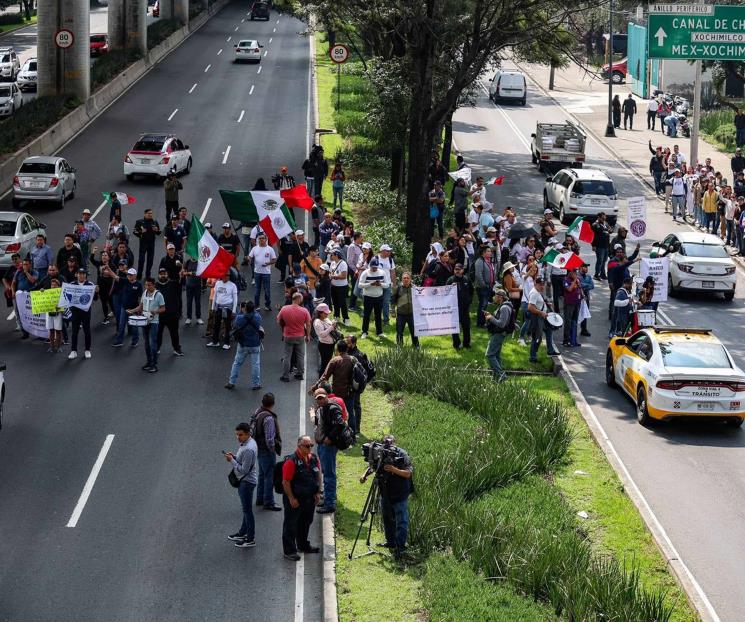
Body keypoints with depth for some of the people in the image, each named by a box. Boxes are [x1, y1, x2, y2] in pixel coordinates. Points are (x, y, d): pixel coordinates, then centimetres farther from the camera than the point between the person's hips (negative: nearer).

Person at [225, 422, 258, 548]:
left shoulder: (248, 449, -28)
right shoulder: (246, 443, 4)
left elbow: (244, 470, -27)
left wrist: (232, 460, -20)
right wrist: (234, 456, 0)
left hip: (246, 482, -10)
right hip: (243, 481, 10)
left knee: (247, 510, 0)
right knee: (246, 508, 22)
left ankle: (250, 539, 9)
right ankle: (243, 533, 36)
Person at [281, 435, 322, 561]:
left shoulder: (314, 459, 3)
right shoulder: (291, 461, -19)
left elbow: (318, 476, 16)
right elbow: (286, 482, -18)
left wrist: (318, 492, 8)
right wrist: (291, 498, -19)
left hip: (309, 498, 7)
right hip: (294, 499, -7)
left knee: (306, 522, 21)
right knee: (290, 525, 0)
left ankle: (303, 545, 38)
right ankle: (289, 551, 4)